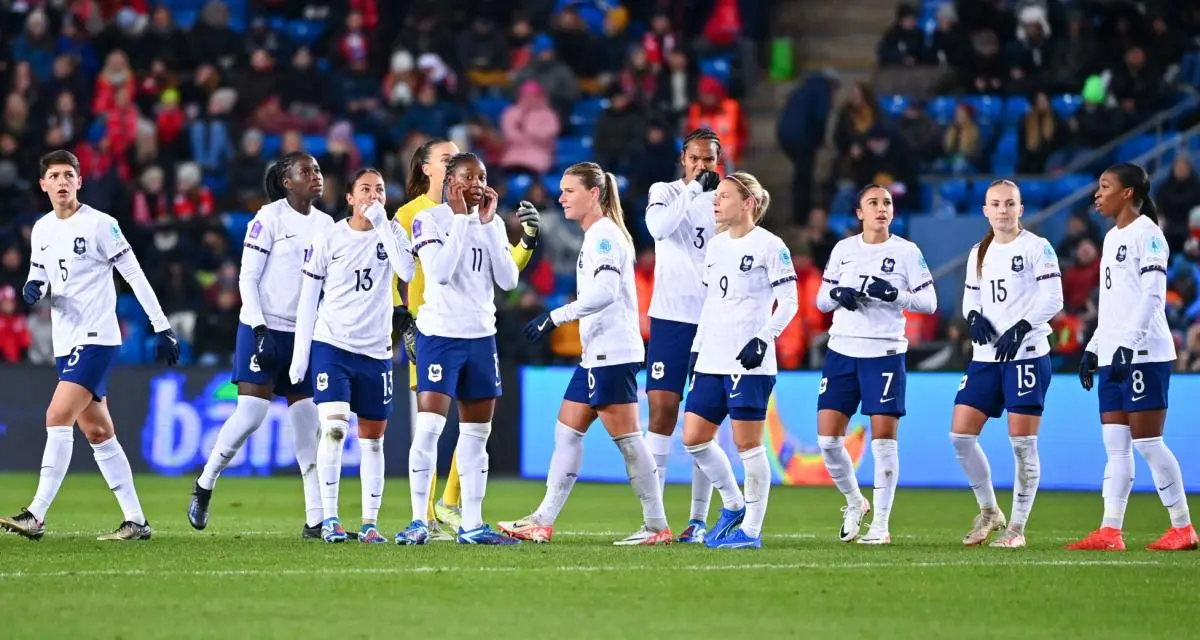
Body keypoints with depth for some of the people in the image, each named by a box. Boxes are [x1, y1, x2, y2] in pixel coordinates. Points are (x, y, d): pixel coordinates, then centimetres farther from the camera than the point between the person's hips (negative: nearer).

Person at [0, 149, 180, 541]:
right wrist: (32, 288, -5)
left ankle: (36, 516, -20)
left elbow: (135, 275, -7)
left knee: (58, 418, -18)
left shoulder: (99, 225, -9)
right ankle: (136, 522, 13)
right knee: (98, 433, 8)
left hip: (97, 338, -8)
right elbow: (38, 276, 20)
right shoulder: (41, 230, 10)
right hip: (65, 343, 8)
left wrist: (162, 328, -9)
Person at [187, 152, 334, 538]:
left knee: (310, 425, 0)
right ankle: (205, 485, 10)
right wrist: (259, 329, -15)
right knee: (251, 413, -12)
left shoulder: (325, 225, 10)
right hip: (264, 328, -5)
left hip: (305, 333, 5)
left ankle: (316, 520, 0)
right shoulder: (269, 218, -7)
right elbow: (247, 278, -8)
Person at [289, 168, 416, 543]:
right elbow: (308, 299, 3)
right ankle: (329, 519, -12)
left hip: (375, 351, 2)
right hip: (331, 345, -2)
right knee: (334, 428, -18)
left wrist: (382, 224, -19)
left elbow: (407, 272, -18)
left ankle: (370, 523, 13)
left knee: (372, 439, 6)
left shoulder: (392, 232, 3)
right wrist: (299, 355, 1)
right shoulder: (328, 240, -1)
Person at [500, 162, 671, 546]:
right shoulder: (596, 236, 18)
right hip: (597, 354, 11)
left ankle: (657, 526, -3)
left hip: (612, 354, -11)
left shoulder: (603, 234, -12)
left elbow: (606, 291, -25)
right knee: (567, 431, 9)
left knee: (627, 439, -7)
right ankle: (543, 522, 10)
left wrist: (556, 317, -24)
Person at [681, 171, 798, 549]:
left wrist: (763, 339, -18)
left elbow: (788, 301, -9)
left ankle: (751, 529, 2)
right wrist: (698, 347, 18)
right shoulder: (716, 246, 15)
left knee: (747, 443, -5)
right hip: (712, 360, 8)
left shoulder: (769, 246, -7)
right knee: (693, 438, 4)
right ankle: (733, 505, 21)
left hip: (749, 362, -8)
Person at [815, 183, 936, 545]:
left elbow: (929, 302, -2)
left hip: (885, 354, -3)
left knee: (883, 438, -6)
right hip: (841, 351, 3)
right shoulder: (843, 250, 9)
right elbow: (821, 300, 14)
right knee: (828, 439, -1)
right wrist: (837, 294, -9)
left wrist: (894, 294, -18)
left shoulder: (907, 252, -1)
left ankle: (881, 524, 3)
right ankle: (854, 503, 22)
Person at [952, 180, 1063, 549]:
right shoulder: (979, 254, 14)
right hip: (986, 357, 6)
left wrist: (1021, 327, -22)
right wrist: (973, 317, -2)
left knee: (1022, 442, -5)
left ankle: (1018, 528, 3)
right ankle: (988, 511, 16)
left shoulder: (1036, 248, -5)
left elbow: (1053, 299, -10)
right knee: (961, 435, -1)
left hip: (1027, 354, -6)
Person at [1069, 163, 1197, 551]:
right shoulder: (1112, 238, 19)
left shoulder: (1146, 234, -8)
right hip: (1113, 357, 9)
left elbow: (1153, 295, -16)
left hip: (1143, 355, -9)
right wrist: (1093, 348, 19)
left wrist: (1128, 343, -23)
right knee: (1115, 444, 3)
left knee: (1146, 442, -8)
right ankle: (1110, 531, 0)